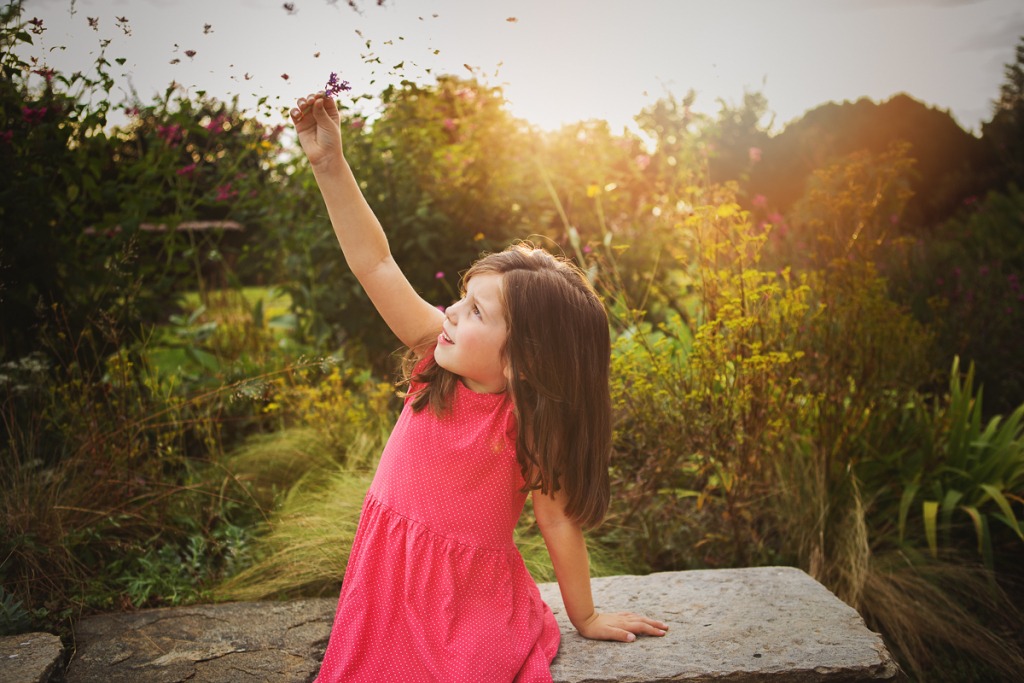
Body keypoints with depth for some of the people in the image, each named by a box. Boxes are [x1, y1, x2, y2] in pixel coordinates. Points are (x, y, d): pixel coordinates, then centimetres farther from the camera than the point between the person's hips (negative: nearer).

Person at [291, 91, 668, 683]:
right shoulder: (439, 358, -9)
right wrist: (331, 165, -16)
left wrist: (586, 617, 1)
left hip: (472, 607, -4)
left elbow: (559, 522, -10)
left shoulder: (530, 426, -19)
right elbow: (375, 263, -12)